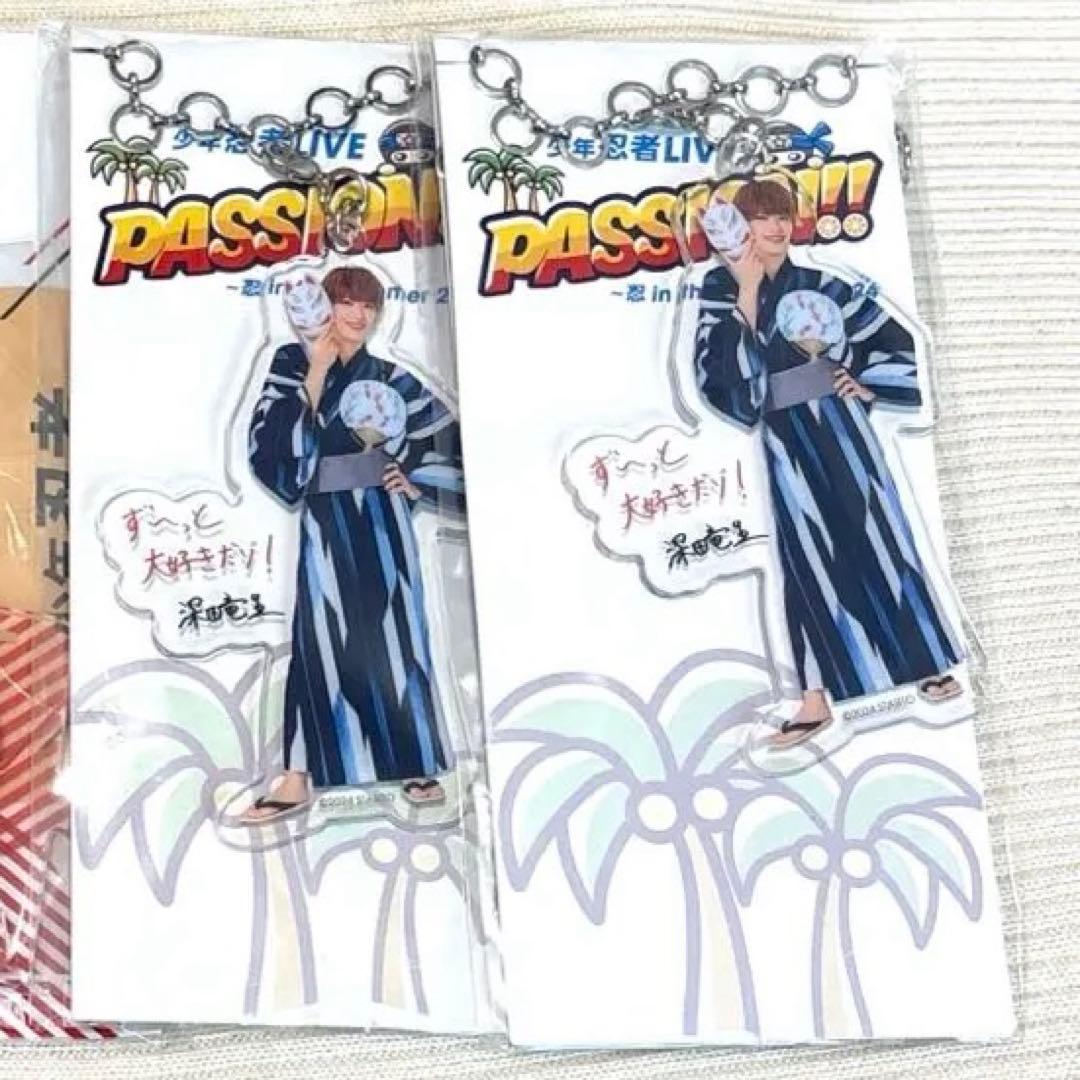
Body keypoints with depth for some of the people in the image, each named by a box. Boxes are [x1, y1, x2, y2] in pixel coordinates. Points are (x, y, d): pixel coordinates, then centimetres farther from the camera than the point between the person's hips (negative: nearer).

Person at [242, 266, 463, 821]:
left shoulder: (390, 376, 9)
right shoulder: (294, 364, 4)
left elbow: (446, 432, 15)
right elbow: (277, 439, -11)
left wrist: (420, 481, 5)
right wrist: (315, 373, -12)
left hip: (380, 517, 1)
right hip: (325, 521, -1)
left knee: (393, 633, 4)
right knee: (319, 641, -3)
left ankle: (418, 764, 14)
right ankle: (298, 779, 1)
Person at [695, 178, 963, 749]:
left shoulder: (821, 284, 6)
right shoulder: (721, 287, 3)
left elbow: (898, 340, 13)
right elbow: (722, 366, -14)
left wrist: (867, 386, 1)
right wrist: (746, 293, -14)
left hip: (837, 422, 0)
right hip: (784, 439, 0)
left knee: (878, 537, 3)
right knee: (808, 559, 1)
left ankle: (930, 665, 16)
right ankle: (816, 700, 6)